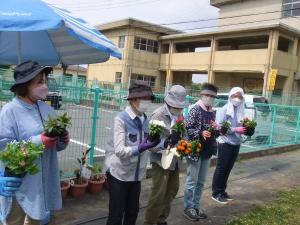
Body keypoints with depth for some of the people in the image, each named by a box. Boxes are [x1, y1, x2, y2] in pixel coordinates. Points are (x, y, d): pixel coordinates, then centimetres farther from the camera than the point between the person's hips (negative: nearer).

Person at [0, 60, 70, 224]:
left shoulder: (46, 109, 6)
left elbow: (54, 146, 12)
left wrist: (63, 140, -10)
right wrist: (39, 142, -25)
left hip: (44, 181, 6)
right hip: (19, 183, -6)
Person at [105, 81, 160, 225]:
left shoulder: (145, 119, 1)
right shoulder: (121, 119, -18)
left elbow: (145, 144, 4)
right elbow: (119, 151, -24)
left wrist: (154, 143, -15)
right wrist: (140, 148, -37)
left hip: (136, 174, 6)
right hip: (119, 173, -6)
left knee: (133, 211, 18)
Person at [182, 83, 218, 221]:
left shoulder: (212, 112, 11)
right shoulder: (195, 110, -10)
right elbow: (187, 129, -15)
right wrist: (201, 133, -28)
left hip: (207, 151, 7)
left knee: (201, 182, 15)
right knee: (192, 181, 3)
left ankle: (196, 206, 28)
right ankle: (188, 208, 17)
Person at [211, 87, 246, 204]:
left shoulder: (240, 110, 7)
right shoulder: (224, 110, -11)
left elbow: (240, 126, 14)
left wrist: (245, 128, -8)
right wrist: (235, 129, -23)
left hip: (236, 144, 6)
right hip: (225, 143, -6)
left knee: (228, 169, 14)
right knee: (221, 168, 3)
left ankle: (222, 191, 27)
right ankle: (216, 193, 13)